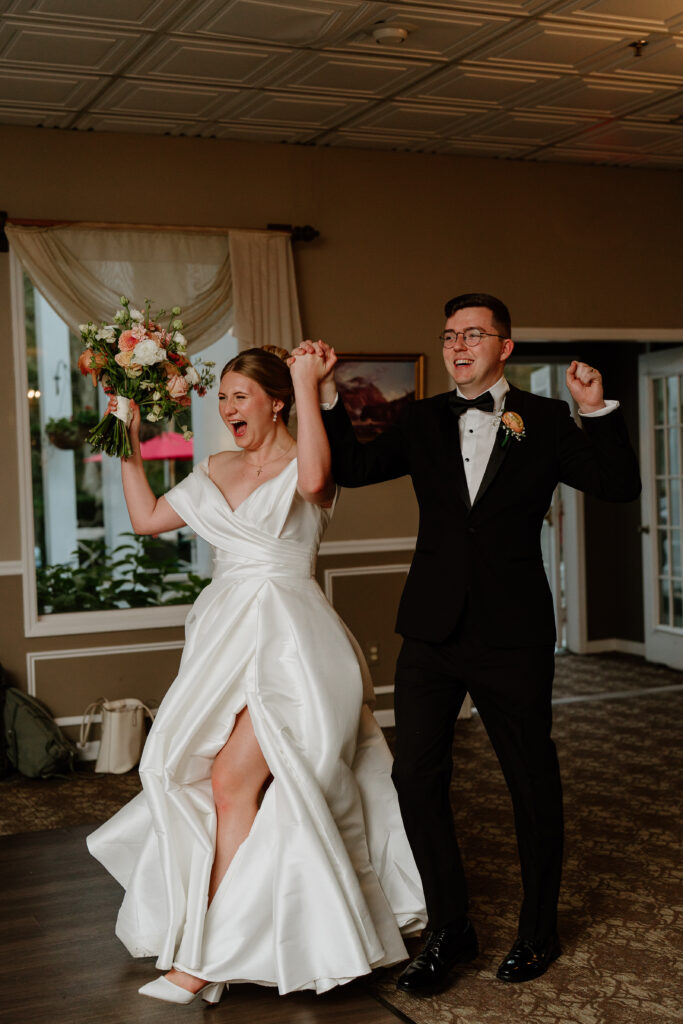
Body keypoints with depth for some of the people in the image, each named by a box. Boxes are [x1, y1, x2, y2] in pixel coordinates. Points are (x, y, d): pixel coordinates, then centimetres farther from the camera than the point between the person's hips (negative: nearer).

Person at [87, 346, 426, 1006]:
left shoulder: (300, 465, -6)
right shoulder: (216, 471, 15)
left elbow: (314, 480, -32)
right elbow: (146, 517, 19)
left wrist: (309, 386, -27)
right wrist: (130, 447, 15)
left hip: (286, 636, -8)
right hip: (227, 632, 8)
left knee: (234, 780, -13)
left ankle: (205, 957, -6)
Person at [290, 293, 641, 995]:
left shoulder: (544, 421, 1)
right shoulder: (423, 422, 9)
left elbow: (620, 487, -4)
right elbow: (352, 469, 8)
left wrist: (598, 410, -17)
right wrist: (324, 392, -1)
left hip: (514, 633, -2)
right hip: (432, 628, 3)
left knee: (532, 781, 9)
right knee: (417, 775, 3)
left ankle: (537, 930, 29)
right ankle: (449, 929, 20)